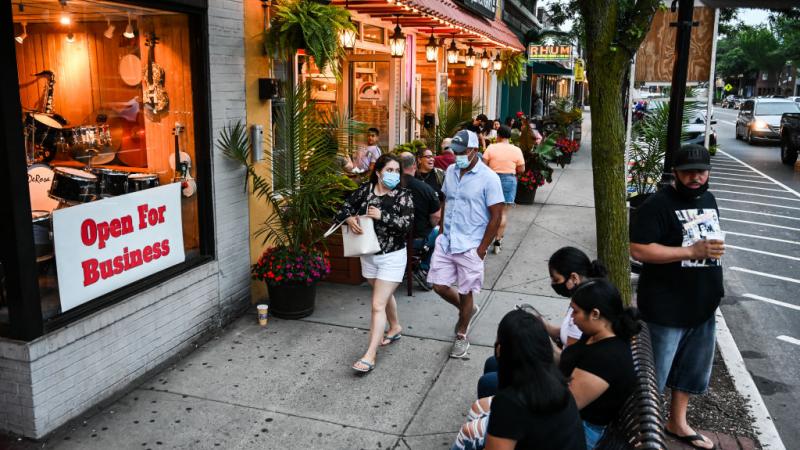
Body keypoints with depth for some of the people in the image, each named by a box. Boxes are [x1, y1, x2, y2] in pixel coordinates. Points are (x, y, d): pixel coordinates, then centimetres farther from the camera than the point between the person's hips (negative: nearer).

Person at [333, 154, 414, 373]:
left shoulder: (403, 195, -10)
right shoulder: (364, 190, 0)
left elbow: (406, 223, -20)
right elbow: (344, 210, 1)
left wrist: (382, 216, -27)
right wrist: (350, 219, -20)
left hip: (392, 256, -5)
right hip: (368, 255, 5)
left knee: (378, 305, -9)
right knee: (385, 295, 25)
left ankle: (370, 355, -5)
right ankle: (395, 327, 50)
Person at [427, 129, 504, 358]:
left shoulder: (488, 178, -13)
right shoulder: (450, 172, 5)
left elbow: (496, 216, -12)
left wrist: (482, 249, -12)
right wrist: (442, 232, 10)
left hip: (470, 246, -5)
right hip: (446, 242, 5)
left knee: (465, 292, 7)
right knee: (439, 285, 8)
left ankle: (461, 335, 28)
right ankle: (467, 310, 37)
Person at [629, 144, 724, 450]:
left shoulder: (708, 199, 8)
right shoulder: (658, 205, -17)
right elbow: (639, 250, -25)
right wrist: (691, 252, -28)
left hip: (703, 304, 8)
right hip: (667, 308, -8)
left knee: (693, 369, 21)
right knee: (653, 373, 4)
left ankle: (677, 422, 40)